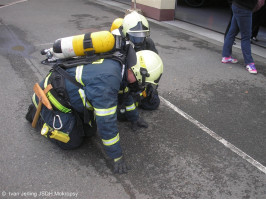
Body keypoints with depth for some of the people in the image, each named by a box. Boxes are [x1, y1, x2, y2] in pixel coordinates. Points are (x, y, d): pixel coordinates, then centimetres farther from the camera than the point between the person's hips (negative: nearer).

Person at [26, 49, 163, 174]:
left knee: (88, 130, 9)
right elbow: (106, 121, -30)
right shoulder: (107, 80, -34)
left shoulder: (117, 64, -3)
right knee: (73, 141, -6)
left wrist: (135, 118, 27)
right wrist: (116, 157, -19)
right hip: (51, 97, -9)